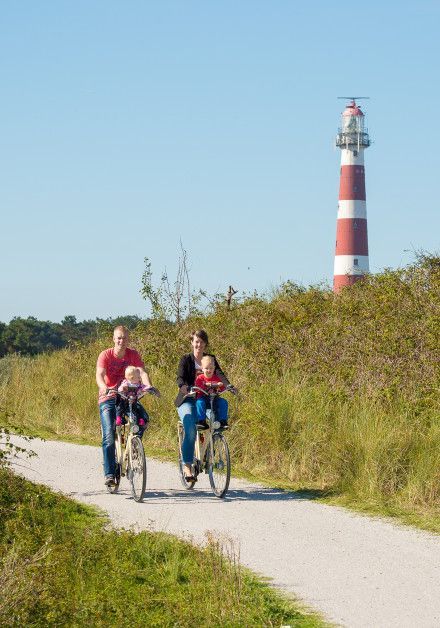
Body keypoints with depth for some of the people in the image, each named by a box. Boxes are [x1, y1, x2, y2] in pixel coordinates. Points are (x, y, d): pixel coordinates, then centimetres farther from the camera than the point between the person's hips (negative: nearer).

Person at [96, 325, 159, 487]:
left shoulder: (133, 355, -2)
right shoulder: (105, 355, -9)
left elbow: (142, 372, -15)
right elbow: (99, 375, -22)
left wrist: (148, 385, -36)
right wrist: (104, 388, -44)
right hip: (108, 399, -2)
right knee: (109, 436, -15)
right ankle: (109, 474, -11)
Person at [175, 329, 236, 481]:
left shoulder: (211, 359, 10)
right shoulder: (186, 359, 1)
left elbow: (219, 374, -7)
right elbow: (180, 378, -14)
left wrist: (228, 385, -29)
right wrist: (184, 387, -38)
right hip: (188, 400, -4)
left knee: (222, 403, -28)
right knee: (190, 429, -26)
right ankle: (187, 465, -21)